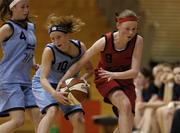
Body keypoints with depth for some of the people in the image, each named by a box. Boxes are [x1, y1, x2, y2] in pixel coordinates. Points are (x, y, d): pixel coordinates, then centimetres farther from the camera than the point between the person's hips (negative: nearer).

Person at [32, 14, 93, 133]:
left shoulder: (80, 47, -15)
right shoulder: (49, 51, -27)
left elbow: (90, 69, -1)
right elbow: (43, 78, -32)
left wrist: (81, 79, -23)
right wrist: (54, 93, -50)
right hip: (45, 85, -4)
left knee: (79, 120, -10)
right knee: (52, 110, -33)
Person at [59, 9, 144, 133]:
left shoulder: (138, 41, -21)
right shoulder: (104, 42, -24)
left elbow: (134, 71, -26)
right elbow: (80, 63, -14)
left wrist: (115, 75, -43)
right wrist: (63, 80, -21)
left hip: (125, 78, 3)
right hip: (104, 78, -3)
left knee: (127, 123, -4)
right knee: (125, 104, -32)